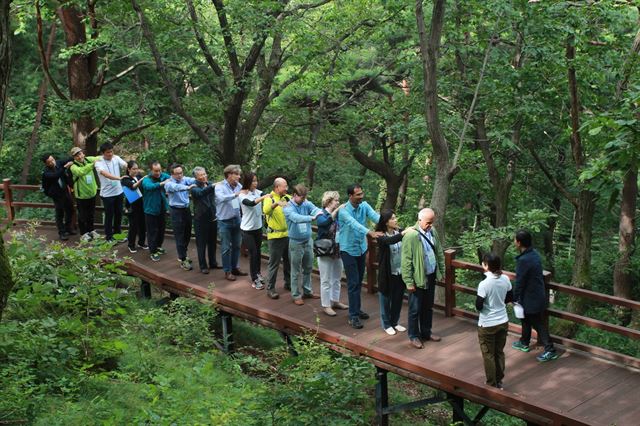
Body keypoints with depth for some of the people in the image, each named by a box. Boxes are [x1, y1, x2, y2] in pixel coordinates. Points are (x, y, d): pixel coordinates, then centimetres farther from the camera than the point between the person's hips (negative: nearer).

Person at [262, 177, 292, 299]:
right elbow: (266, 211, -32)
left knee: (288, 261, 18)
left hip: (288, 234, 6)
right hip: (275, 236, -6)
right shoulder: (269, 198, -12)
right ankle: (270, 288, 8)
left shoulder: (287, 197, 6)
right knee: (274, 263, -1)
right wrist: (276, 203, -47)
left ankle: (288, 283, 34)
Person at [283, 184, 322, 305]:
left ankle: (307, 291, 33)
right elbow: (296, 218, -34)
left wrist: (320, 213, -44)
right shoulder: (288, 208, -15)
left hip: (308, 240, 5)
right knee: (296, 271, 4)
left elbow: (315, 209, -20)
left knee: (308, 268, 18)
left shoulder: (307, 204, -1)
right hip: (296, 242, -5)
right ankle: (296, 295, 16)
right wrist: (312, 218, -46)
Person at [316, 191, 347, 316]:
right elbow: (325, 223, -34)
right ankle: (326, 306, 11)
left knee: (336, 279, 17)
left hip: (337, 251, 6)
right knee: (326, 280, 2)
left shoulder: (337, 214, 4)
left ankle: (335, 301, 31)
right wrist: (336, 211, -36)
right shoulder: (321, 214, -11)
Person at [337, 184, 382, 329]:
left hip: (361, 248, 6)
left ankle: (356, 309, 30)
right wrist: (370, 232, -52)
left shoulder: (364, 206, -4)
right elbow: (354, 224, -37)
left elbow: (375, 216, -20)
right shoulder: (344, 210, -21)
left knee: (359, 281, 16)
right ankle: (353, 315, -2)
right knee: (353, 283, -6)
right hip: (349, 250, -6)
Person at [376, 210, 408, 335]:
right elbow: (390, 241, -35)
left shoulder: (399, 232, 0)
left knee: (398, 298, 15)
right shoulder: (381, 236, -15)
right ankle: (387, 324, 25)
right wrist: (404, 233, -44)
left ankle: (395, 322, 33)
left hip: (400, 272, 4)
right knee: (386, 298, 10)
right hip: (387, 273, -4)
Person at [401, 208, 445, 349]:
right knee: (415, 309, 6)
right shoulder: (411, 235, -20)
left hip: (431, 276, 7)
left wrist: (442, 271, 12)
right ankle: (414, 336, 20)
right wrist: (409, 282, -17)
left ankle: (426, 332, 34)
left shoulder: (432, 231, 1)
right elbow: (406, 261, -18)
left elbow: (439, 253, 13)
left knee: (428, 307, 19)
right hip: (418, 278, -6)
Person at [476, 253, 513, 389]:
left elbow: (478, 306, -19)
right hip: (503, 322, 6)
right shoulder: (505, 279, -6)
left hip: (487, 325, -5)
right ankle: (499, 381, 30)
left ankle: (492, 385, 20)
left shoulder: (484, 284, -25)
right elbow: (510, 298, 8)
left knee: (489, 355, 10)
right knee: (499, 352, 19)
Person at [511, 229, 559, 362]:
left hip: (531, 298, -9)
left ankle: (550, 351, 10)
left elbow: (519, 282, -22)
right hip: (538, 294, 9)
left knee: (538, 324, 2)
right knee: (527, 319, 25)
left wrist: (515, 297, -7)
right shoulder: (535, 253, 0)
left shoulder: (523, 260, -29)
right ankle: (524, 343, 41)